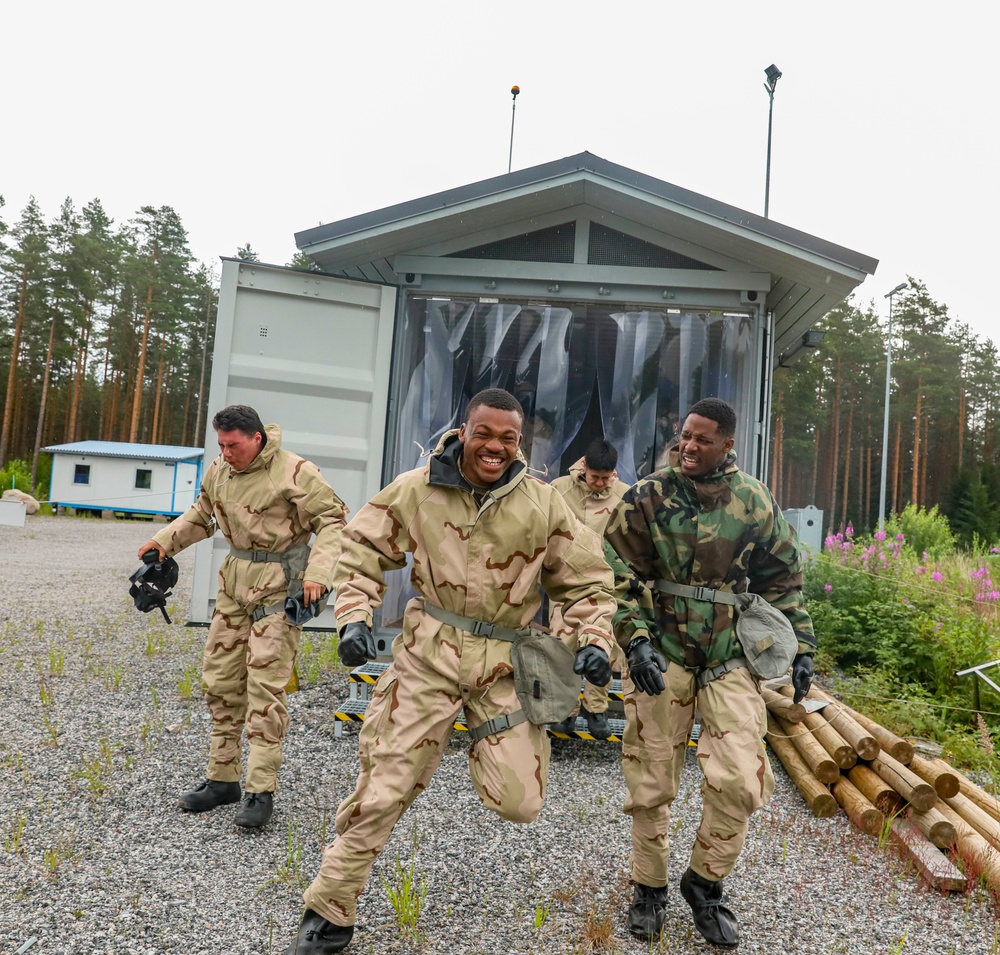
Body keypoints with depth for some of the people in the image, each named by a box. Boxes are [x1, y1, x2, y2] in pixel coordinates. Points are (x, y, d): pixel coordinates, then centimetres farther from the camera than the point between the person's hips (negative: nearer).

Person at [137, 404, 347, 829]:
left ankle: (261, 791, 3)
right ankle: (223, 778, 26)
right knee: (220, 681, 11)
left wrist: (317, 574, -24)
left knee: (265, 688, -7)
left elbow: (332, 521, -14)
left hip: (279, 586, -7)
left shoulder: (294, 472, -16)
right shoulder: (220, 470, 5)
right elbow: (201, 513, 22)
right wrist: (164, 540, 8)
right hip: (235, 580, 7)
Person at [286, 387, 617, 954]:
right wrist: (355, 619, -7)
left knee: (521, 804, -2)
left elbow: (587, 579, 5)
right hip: (430, 652, 0)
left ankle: (489, 735, 32)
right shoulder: (417, 488, -6)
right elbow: (363, 550, 4)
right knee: (385, 787, 2)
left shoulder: (543, 503, -5)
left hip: (505, 662, 1)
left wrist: (594, 639, -9)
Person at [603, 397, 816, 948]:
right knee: (650, 783, 6)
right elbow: (615, 576, -6)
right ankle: (649, 888, 30)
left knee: (739, 779, -5)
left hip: (729, 657, 2)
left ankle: (705, 882, 22)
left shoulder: (754, 502, 3)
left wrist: (800, 645, 9)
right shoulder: (648, 498, -4)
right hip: (661, 654, -1)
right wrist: (635, 641, -16)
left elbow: (782, 578, 12)